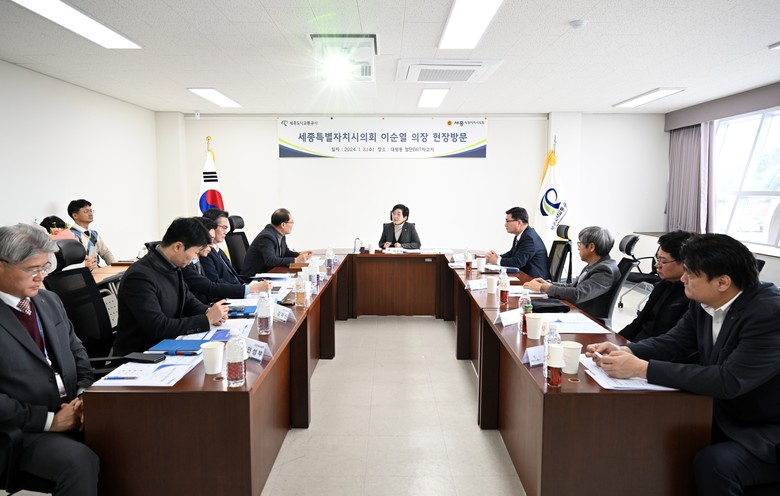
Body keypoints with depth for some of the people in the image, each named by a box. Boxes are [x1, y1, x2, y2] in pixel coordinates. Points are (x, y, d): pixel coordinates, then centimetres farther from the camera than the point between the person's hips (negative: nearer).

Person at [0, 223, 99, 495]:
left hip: (75, 413, 6)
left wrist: (85, 396, -2)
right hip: (25, 431, -5)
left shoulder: (50, 301, 11)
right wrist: (49, 420, -16)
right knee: (81, 461, -32)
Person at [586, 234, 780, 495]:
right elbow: (673, 341, 5)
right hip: (723, 416, 7)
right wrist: (625, 351, -15)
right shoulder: (704, 302, -4)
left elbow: (729, 381, -33)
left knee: (712, 464, -29)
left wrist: (642, 368, -32)